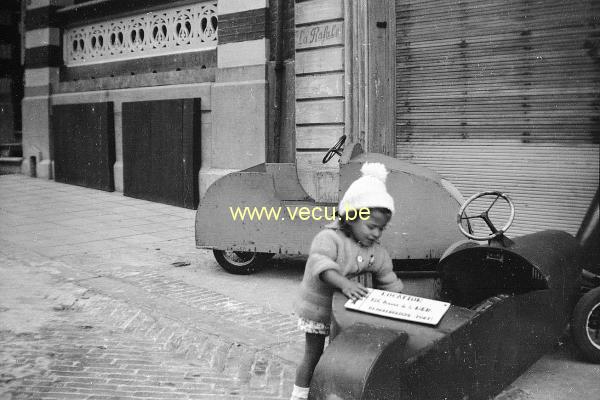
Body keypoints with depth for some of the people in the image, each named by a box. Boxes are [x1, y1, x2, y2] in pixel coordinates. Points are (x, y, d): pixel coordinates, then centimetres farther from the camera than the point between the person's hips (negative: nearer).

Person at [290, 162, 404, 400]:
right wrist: (343, 283, -58)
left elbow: (389, 283, 5)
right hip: (318, 308, -6)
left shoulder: (377, 252, -4)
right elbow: (320, 264, -43)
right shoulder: (329, 238, -24)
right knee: (313, 356, 5)